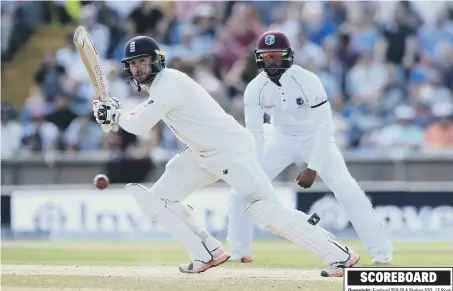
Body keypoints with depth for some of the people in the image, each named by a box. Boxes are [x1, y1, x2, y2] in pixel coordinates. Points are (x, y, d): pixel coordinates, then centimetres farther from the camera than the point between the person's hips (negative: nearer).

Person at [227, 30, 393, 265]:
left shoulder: (307, 81, -28)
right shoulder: (255, 89, -18)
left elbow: (324, 126, -26)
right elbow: (255, 132, -15)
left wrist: (313, 168, -29)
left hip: (315, 138, -3)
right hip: (280, 139, 3)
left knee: (347, 190, -19)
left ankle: (381, 252, -12)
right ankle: (238, 252, 8)